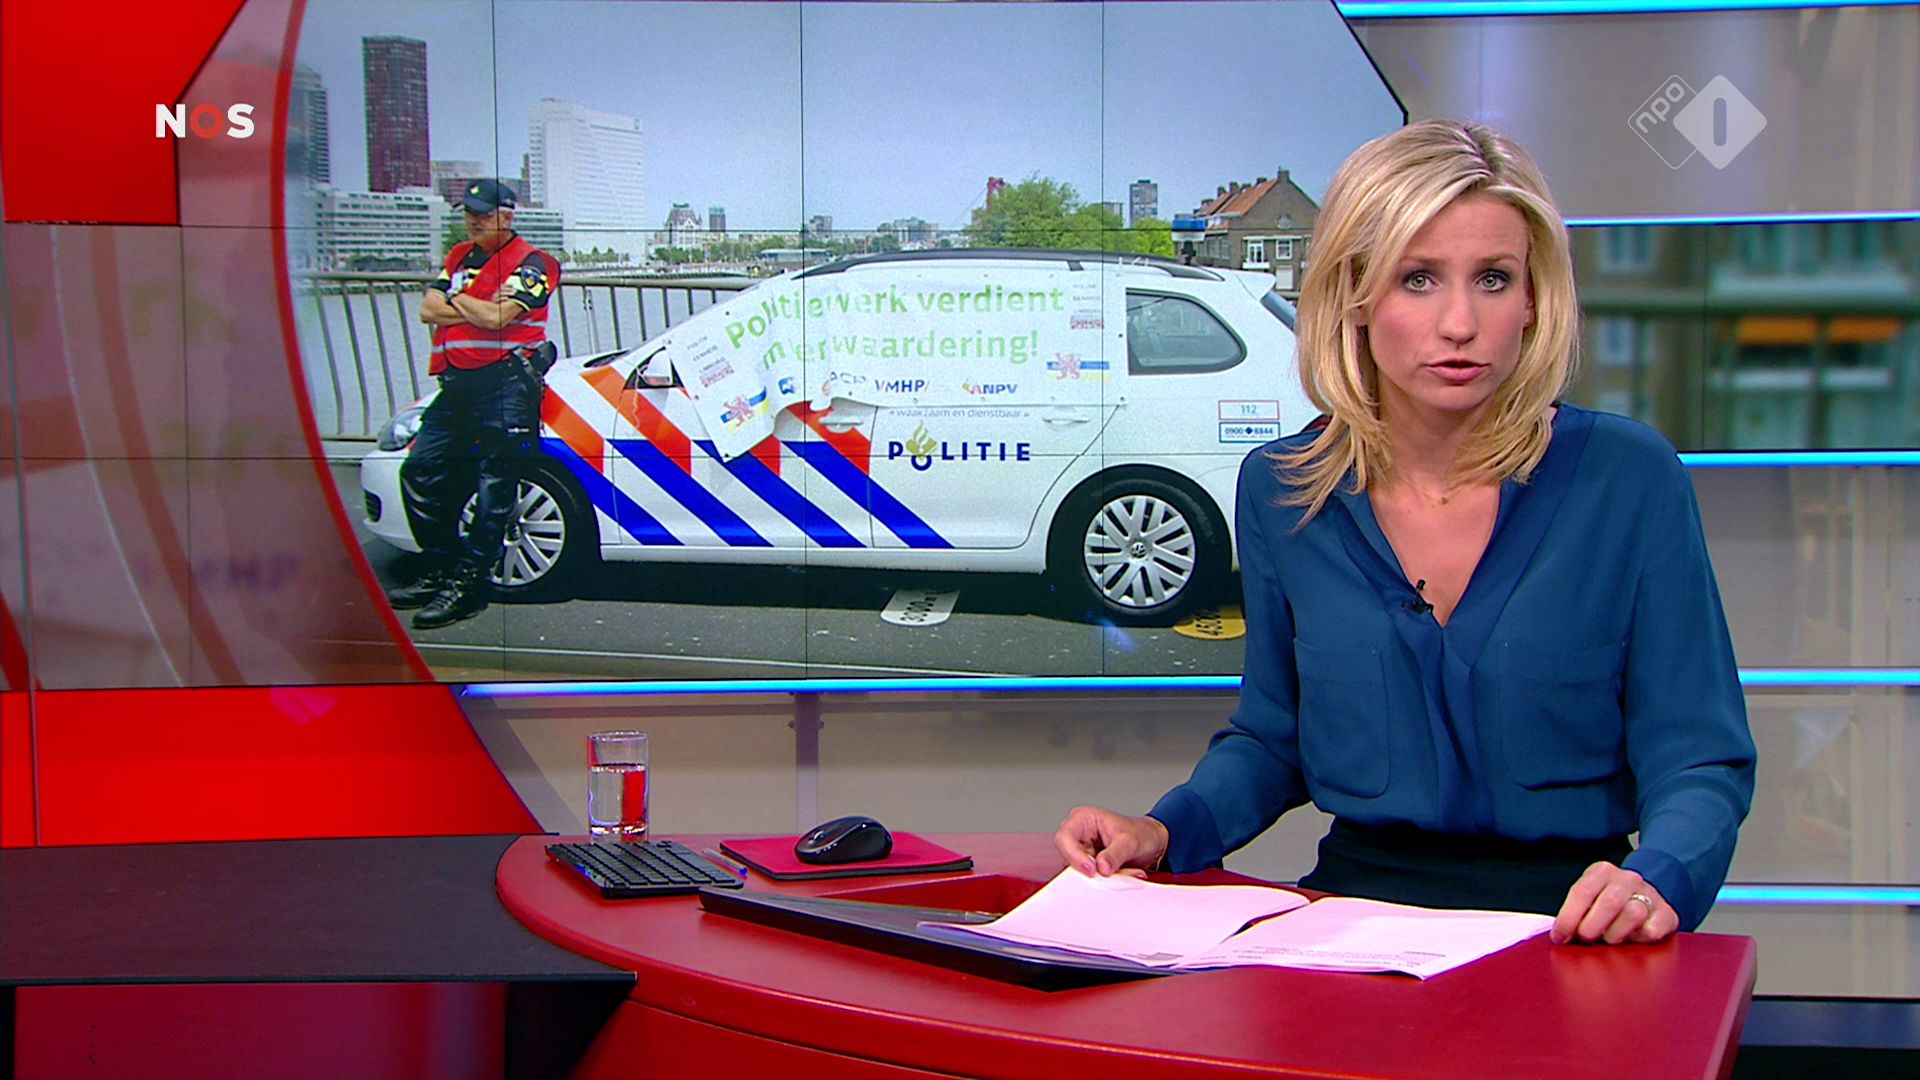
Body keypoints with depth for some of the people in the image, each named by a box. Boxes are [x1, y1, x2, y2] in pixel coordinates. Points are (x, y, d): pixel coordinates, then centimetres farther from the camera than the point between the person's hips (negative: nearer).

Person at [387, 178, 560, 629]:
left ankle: (467, 584, -7)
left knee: (494, 485, -6)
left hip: (506, 384, -8)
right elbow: (429, 310, 7)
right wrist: (478, 308, -6)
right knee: (420, 470, 8)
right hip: (459, 384, 9)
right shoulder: (459, 257, 19)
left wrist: (457, 302, 1)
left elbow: (496, 317, -16)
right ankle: (439, 570, 17)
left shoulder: (529, 263, -4)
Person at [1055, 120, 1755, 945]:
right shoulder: (1283, 491, 3)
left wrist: (1656, 879, -25)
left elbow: (1697, 762, -3)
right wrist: (1164, 832, -2)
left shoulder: (1628, 479, -6)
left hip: (1563, 931, 0)